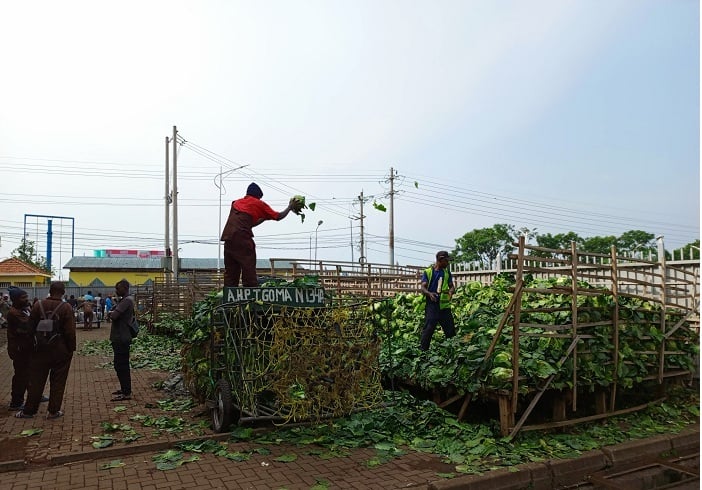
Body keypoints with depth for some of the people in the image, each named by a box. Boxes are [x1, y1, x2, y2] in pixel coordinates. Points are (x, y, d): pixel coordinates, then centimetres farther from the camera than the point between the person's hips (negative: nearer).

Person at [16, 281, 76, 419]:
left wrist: (33, 344, 15)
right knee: (58, 382, 7)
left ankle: (29, 410, 20)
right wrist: (71, 348, -4)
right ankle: (54, 411, 11)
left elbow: (31, 327, 3)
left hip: (41, 349, 3)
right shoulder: (66, 307, -13)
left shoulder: (38, 305, -3)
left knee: (36, 381, 13)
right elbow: (70, 331, -14)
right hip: (60, 350, -3)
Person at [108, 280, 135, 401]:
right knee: (120, 365, 18)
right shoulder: (125, 300, 17)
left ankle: (126, 393, -3)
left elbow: (114, 315, -24)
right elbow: (115, 315, 18)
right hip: (120, 338, 11)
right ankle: (125, 389, 27)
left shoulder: (127, 300, -16)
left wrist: (110, 313, -3)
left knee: (121, 366, -7)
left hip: (122, 339, -11)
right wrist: (113, 313, -2)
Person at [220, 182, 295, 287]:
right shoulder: (258, 203, 9)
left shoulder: (236, 202, 25)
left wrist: (264, 218, 38)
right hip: (242, 239, -6)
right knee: (249, 271, 0)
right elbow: (278, 217, 16)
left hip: (228, 237, 6)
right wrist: (290, 207, 30)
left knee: (230, 272, 10)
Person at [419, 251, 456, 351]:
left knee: (450, 330, 7)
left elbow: (451, 286, 10)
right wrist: (429, 294, -26)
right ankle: (422, 350, -1)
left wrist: (451, 291, -15)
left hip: (445, 306, 4)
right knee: (428, 329, -8)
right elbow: (423, 288, -4)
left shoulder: (447, 272, 12)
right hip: (432, 305, -4)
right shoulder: (428, 272, 0)